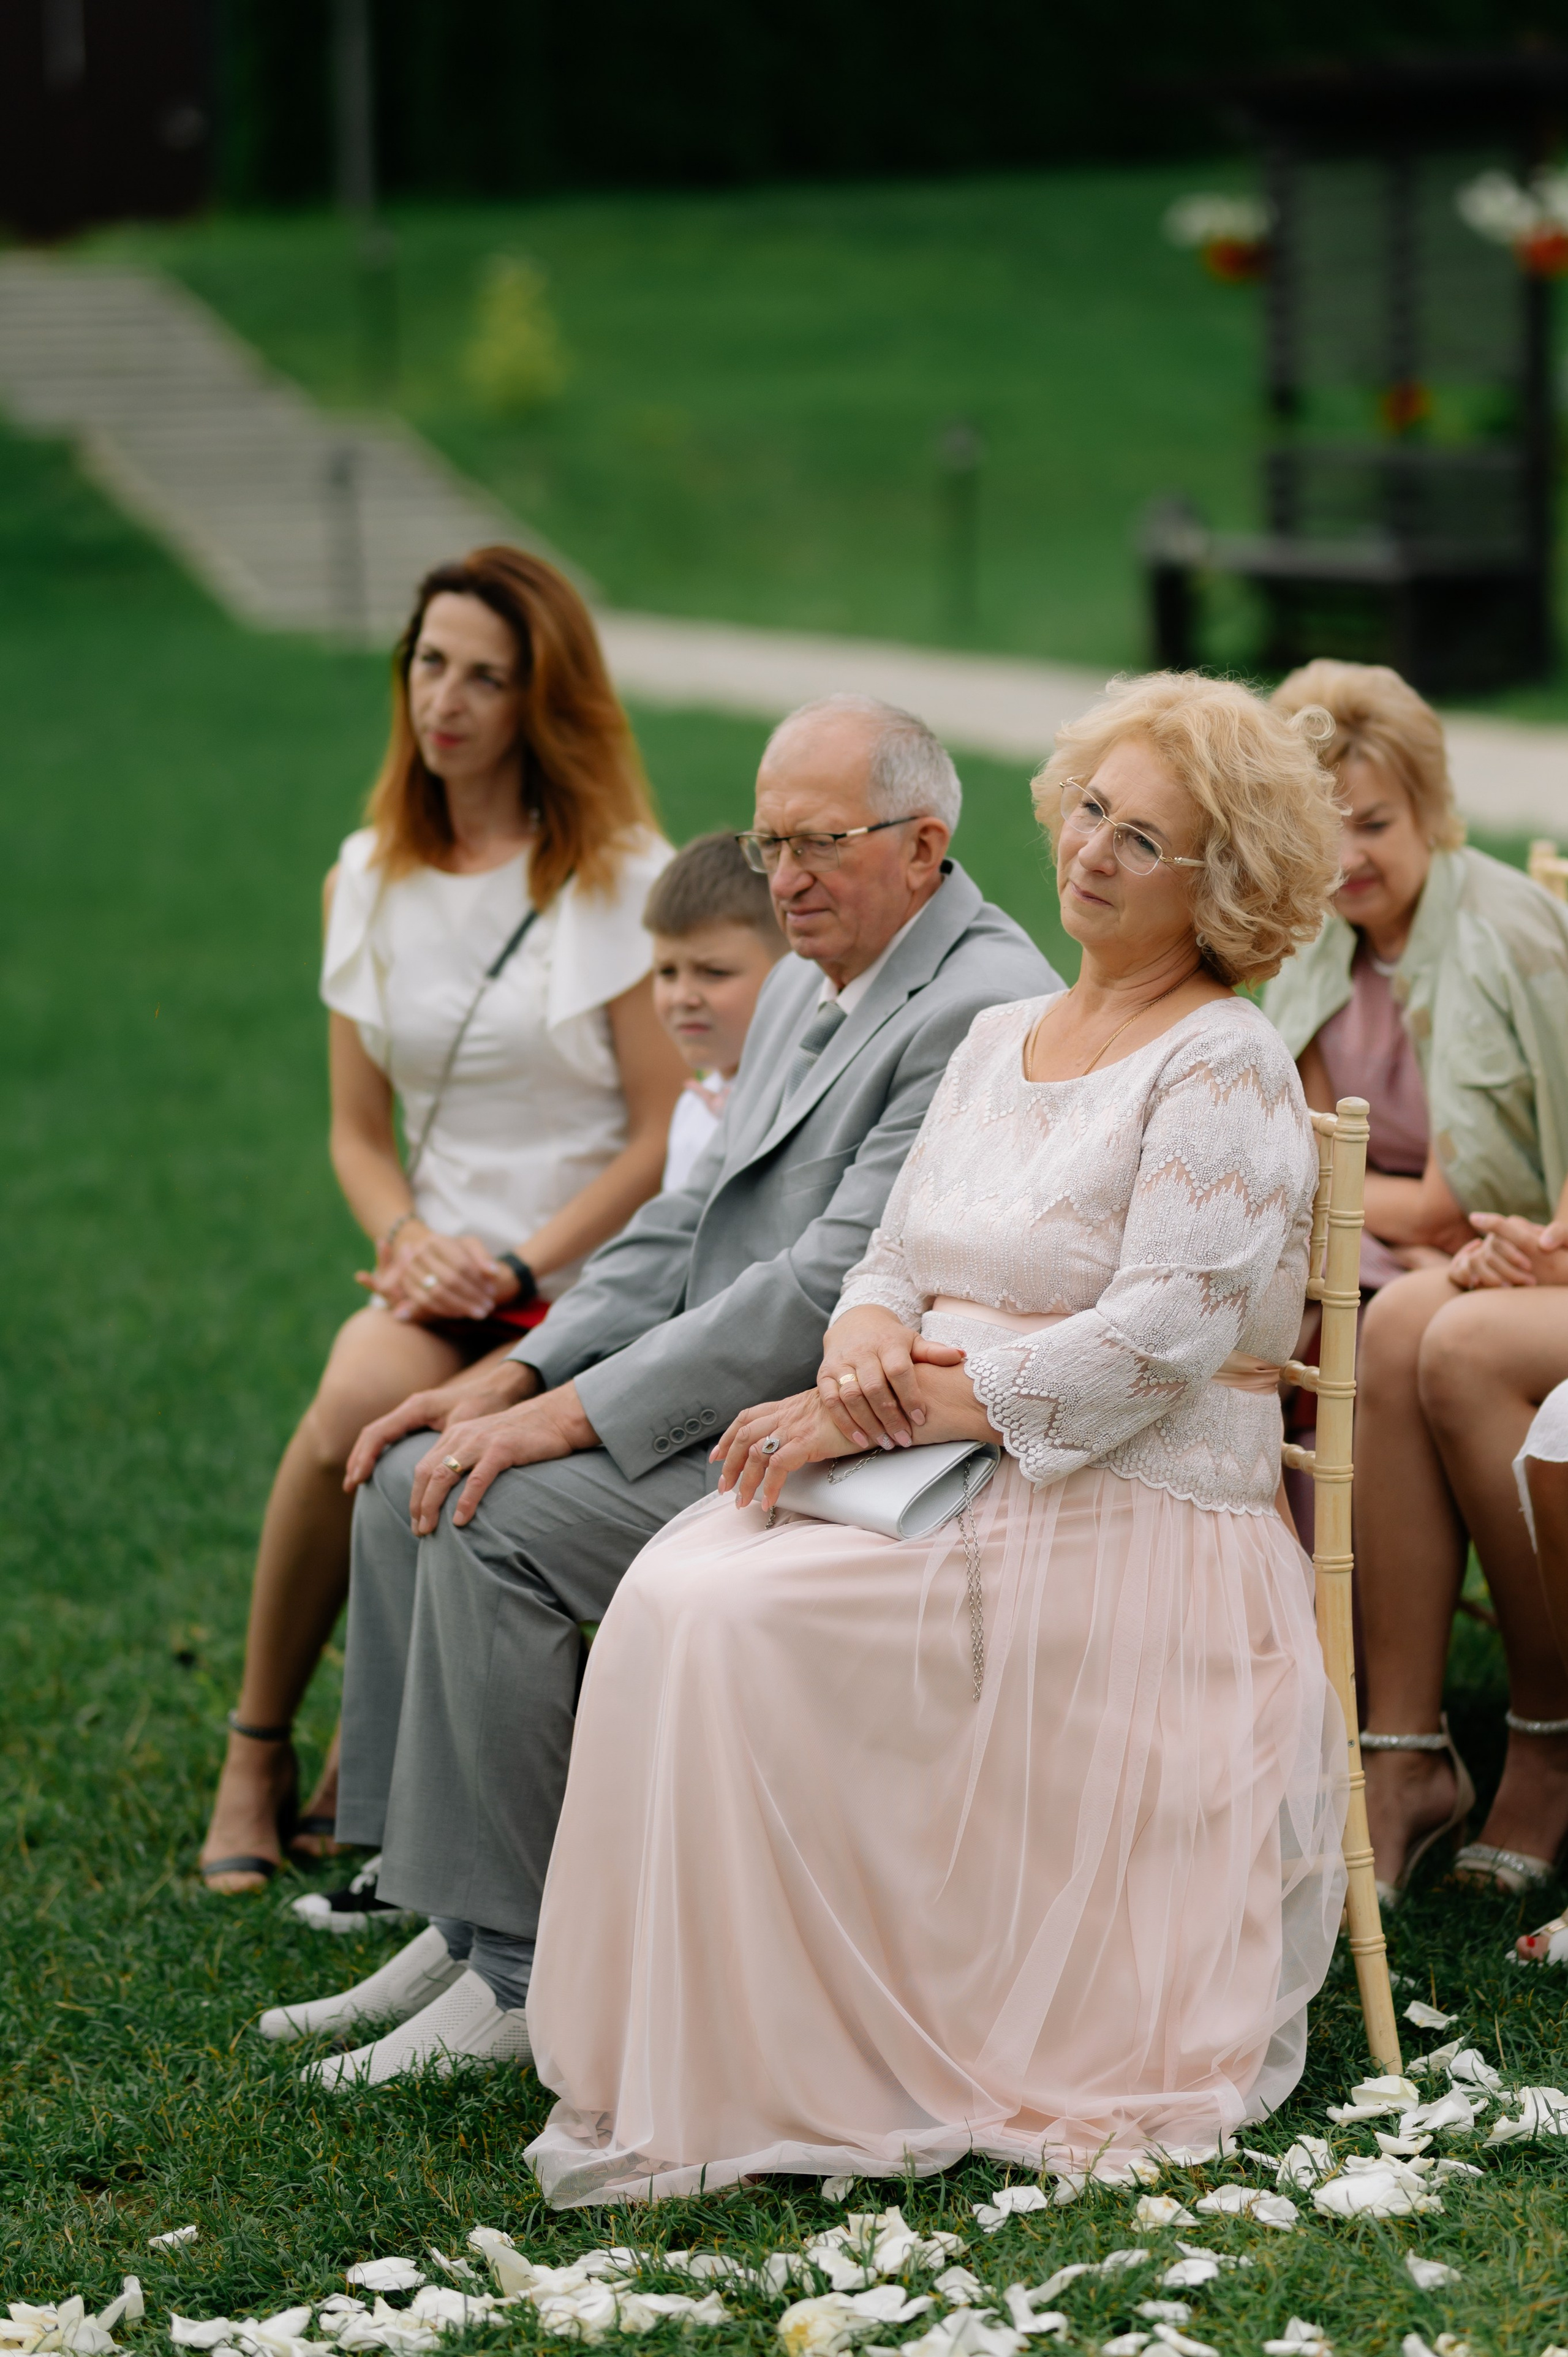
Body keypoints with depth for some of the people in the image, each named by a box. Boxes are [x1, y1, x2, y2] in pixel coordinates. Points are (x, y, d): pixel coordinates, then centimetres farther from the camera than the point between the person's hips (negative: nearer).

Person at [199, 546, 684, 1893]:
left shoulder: (622, 876, -3)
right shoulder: (372, 879, 12)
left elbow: (668, 1134, -6)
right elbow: (360, 1129, 15)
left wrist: (517, 1266, -15)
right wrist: (410, 1242, -6)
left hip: (597, 1278, -3)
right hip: (442, 1275, 4)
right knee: (356, 1408, -30)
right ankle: (259, 1750, -12)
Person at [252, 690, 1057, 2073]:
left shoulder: (984, 1014, -18)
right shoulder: (806, 985, 15)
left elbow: (829, 1288, -24)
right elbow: (690, 1226, 18)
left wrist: (569, 1416, -22)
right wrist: (519, 1377, 3)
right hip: (730, 1403, 10)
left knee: (495, 1518, -23)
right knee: (410, 1481, -1)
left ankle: (521, 1972, -13)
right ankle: (452, 1919, 3)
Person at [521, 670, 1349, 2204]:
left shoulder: (1226, 1069, -7)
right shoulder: (1001, 1040, 17)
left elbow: (1153, 1347, -17)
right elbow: (896, 1258, 16)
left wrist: (901, 1408, -18)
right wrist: (863, 1341, -9)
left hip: (1118, 1520, -7)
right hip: (933, 1483, 7)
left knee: (728, 1622, -27)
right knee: (672, 1594, -21)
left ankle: (735, 2092, -16)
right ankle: (673, 2064, -16)